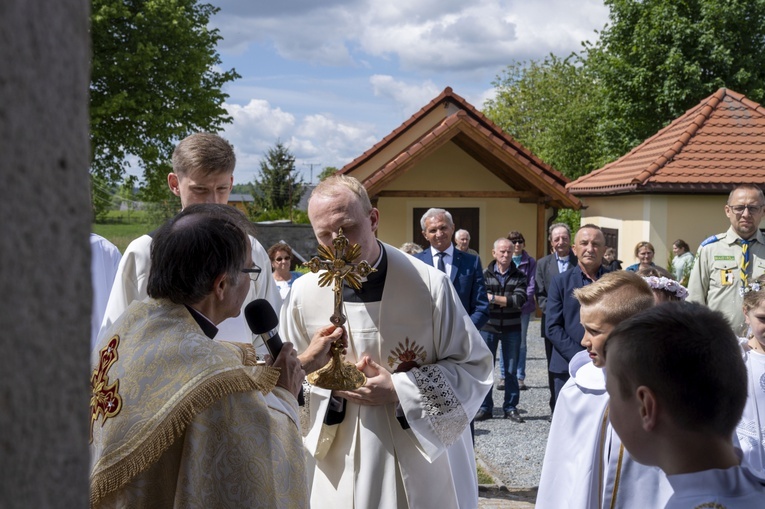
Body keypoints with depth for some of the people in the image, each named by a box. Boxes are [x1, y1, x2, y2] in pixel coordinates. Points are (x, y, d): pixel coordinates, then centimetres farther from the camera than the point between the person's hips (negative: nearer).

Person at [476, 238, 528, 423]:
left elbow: (520, 300, -13)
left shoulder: (519, 276, 2)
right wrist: (508, 300, -14)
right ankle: (485, 407, 13)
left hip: (511, 329, 1)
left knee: (511, 370, 8)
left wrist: (494, 298, -14)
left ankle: (511, 408, 17)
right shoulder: (485, 274, 1)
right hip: (488, 327, -1)